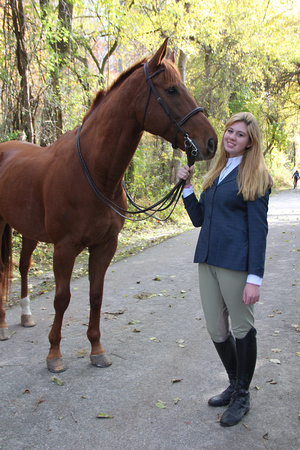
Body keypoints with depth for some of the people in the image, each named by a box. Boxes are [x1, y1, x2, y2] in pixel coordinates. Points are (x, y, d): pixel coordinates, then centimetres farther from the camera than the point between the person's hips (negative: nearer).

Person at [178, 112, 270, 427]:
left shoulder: (255, 177, -6)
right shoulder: (216, 173, 15)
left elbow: (258, 229, -11)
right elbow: (198, 218, 15)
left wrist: (255, 278, -16)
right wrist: (186, 185, 4)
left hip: (236, 263, -7)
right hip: (208, 260, 7)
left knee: (242, 329, 9)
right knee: (216, 330, 14)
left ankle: (242, 395, 27)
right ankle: (234, 384, 36)